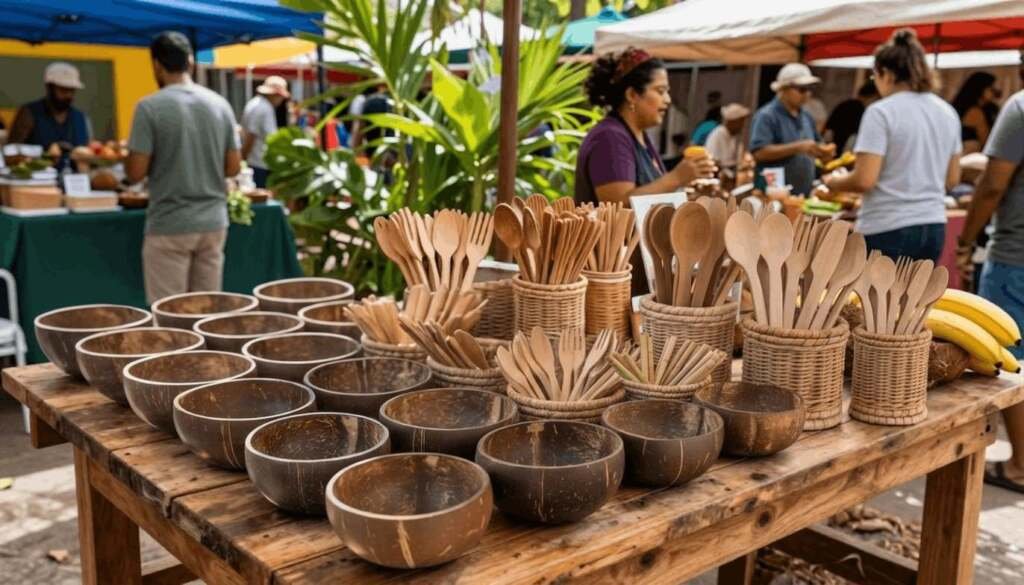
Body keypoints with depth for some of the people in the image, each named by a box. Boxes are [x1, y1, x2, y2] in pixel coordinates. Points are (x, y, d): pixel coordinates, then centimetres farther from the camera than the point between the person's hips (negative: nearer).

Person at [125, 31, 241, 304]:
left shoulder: (150, 107, -10)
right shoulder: (220, 104, 3)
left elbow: (135, 172, -11)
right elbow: (233, 167, 8)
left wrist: (145, 159, 10)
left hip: (169, 225, -4)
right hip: (213, 222, 5)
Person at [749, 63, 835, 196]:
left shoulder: (806, 117, 15)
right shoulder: (766, 116, -9)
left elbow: (814, 148, 25)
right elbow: (759, 152, -20)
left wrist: (824, 152, 1)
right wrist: (798, 147, -22)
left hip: (804, 195, 7)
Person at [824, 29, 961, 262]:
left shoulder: (881, 112, -12)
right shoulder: (948, 112, 10)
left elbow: (864, 180, -17)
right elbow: (952, 179, 15)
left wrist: (834, 181, 2)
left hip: (888, 230, -7)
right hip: (934, 227, 7)